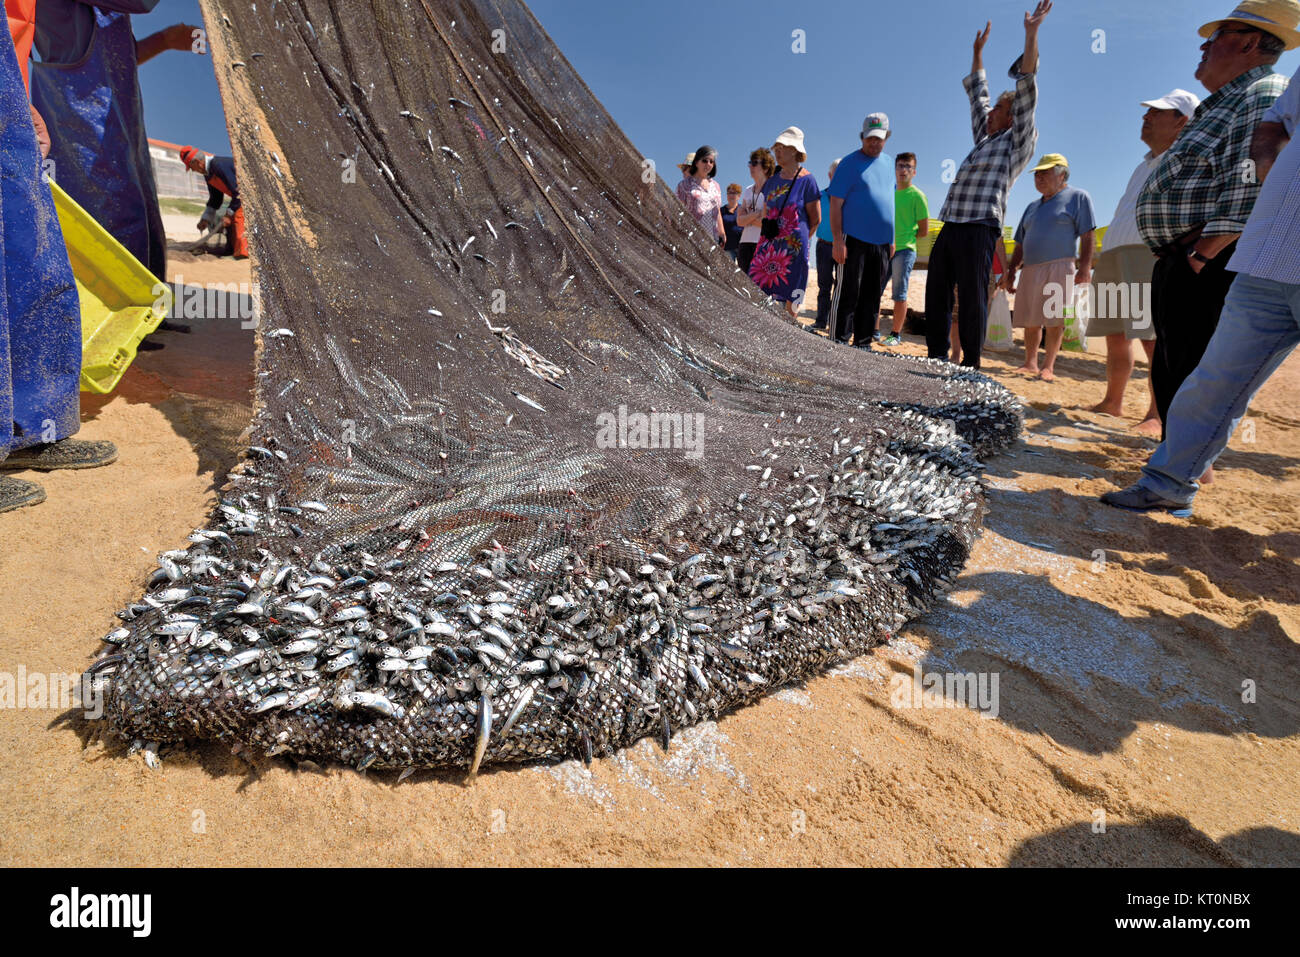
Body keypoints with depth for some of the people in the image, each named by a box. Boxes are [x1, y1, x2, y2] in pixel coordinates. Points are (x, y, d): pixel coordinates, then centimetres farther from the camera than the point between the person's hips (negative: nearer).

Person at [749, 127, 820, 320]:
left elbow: (815, 218, 0)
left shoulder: (807, 180, -4)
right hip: (769, 246, 5)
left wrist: (799, 237, 7)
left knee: (790, 300, -1)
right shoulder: (772, 180, 12)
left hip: (794, 247, -5)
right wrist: (767, 226, 8)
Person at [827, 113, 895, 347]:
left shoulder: (889, 162, 16)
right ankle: (839, 343, 0)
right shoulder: (850, 163, -3)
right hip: (854, 240, -6)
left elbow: (890, 200, 22)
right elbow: (835, 204, -8)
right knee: (848, 294, -6)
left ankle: (863, 344, 15)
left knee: (872, 297, 8)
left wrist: (892, 239, 17)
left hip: (882, 242, 6)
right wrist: (838, 240, -17)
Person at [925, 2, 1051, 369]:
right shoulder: (984, 138, 27)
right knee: (936, 294, 5)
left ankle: (970, 365, -5)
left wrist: (1031, 34, -2)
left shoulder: (1018, 142, 8)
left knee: (972, 299, -9)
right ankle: (937, 357, 11)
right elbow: (977, 94, 37)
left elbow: (1026, 92, -1)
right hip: (949, 227, 8)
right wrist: (978, 50, 43)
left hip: (978, 228, -8)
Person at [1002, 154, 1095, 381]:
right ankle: (1030, 363, 13)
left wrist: (1085, 267, -14)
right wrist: (1010, 269, 14)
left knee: (1054, 319, -7)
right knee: (1030, 320, 5)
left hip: (1060, 267, -6)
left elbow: (1087, 237, -4)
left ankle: (1049, 367, -3)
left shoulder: (1077, 197, 5)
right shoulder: (1032, 207, 24)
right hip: (1031, 269, 6)